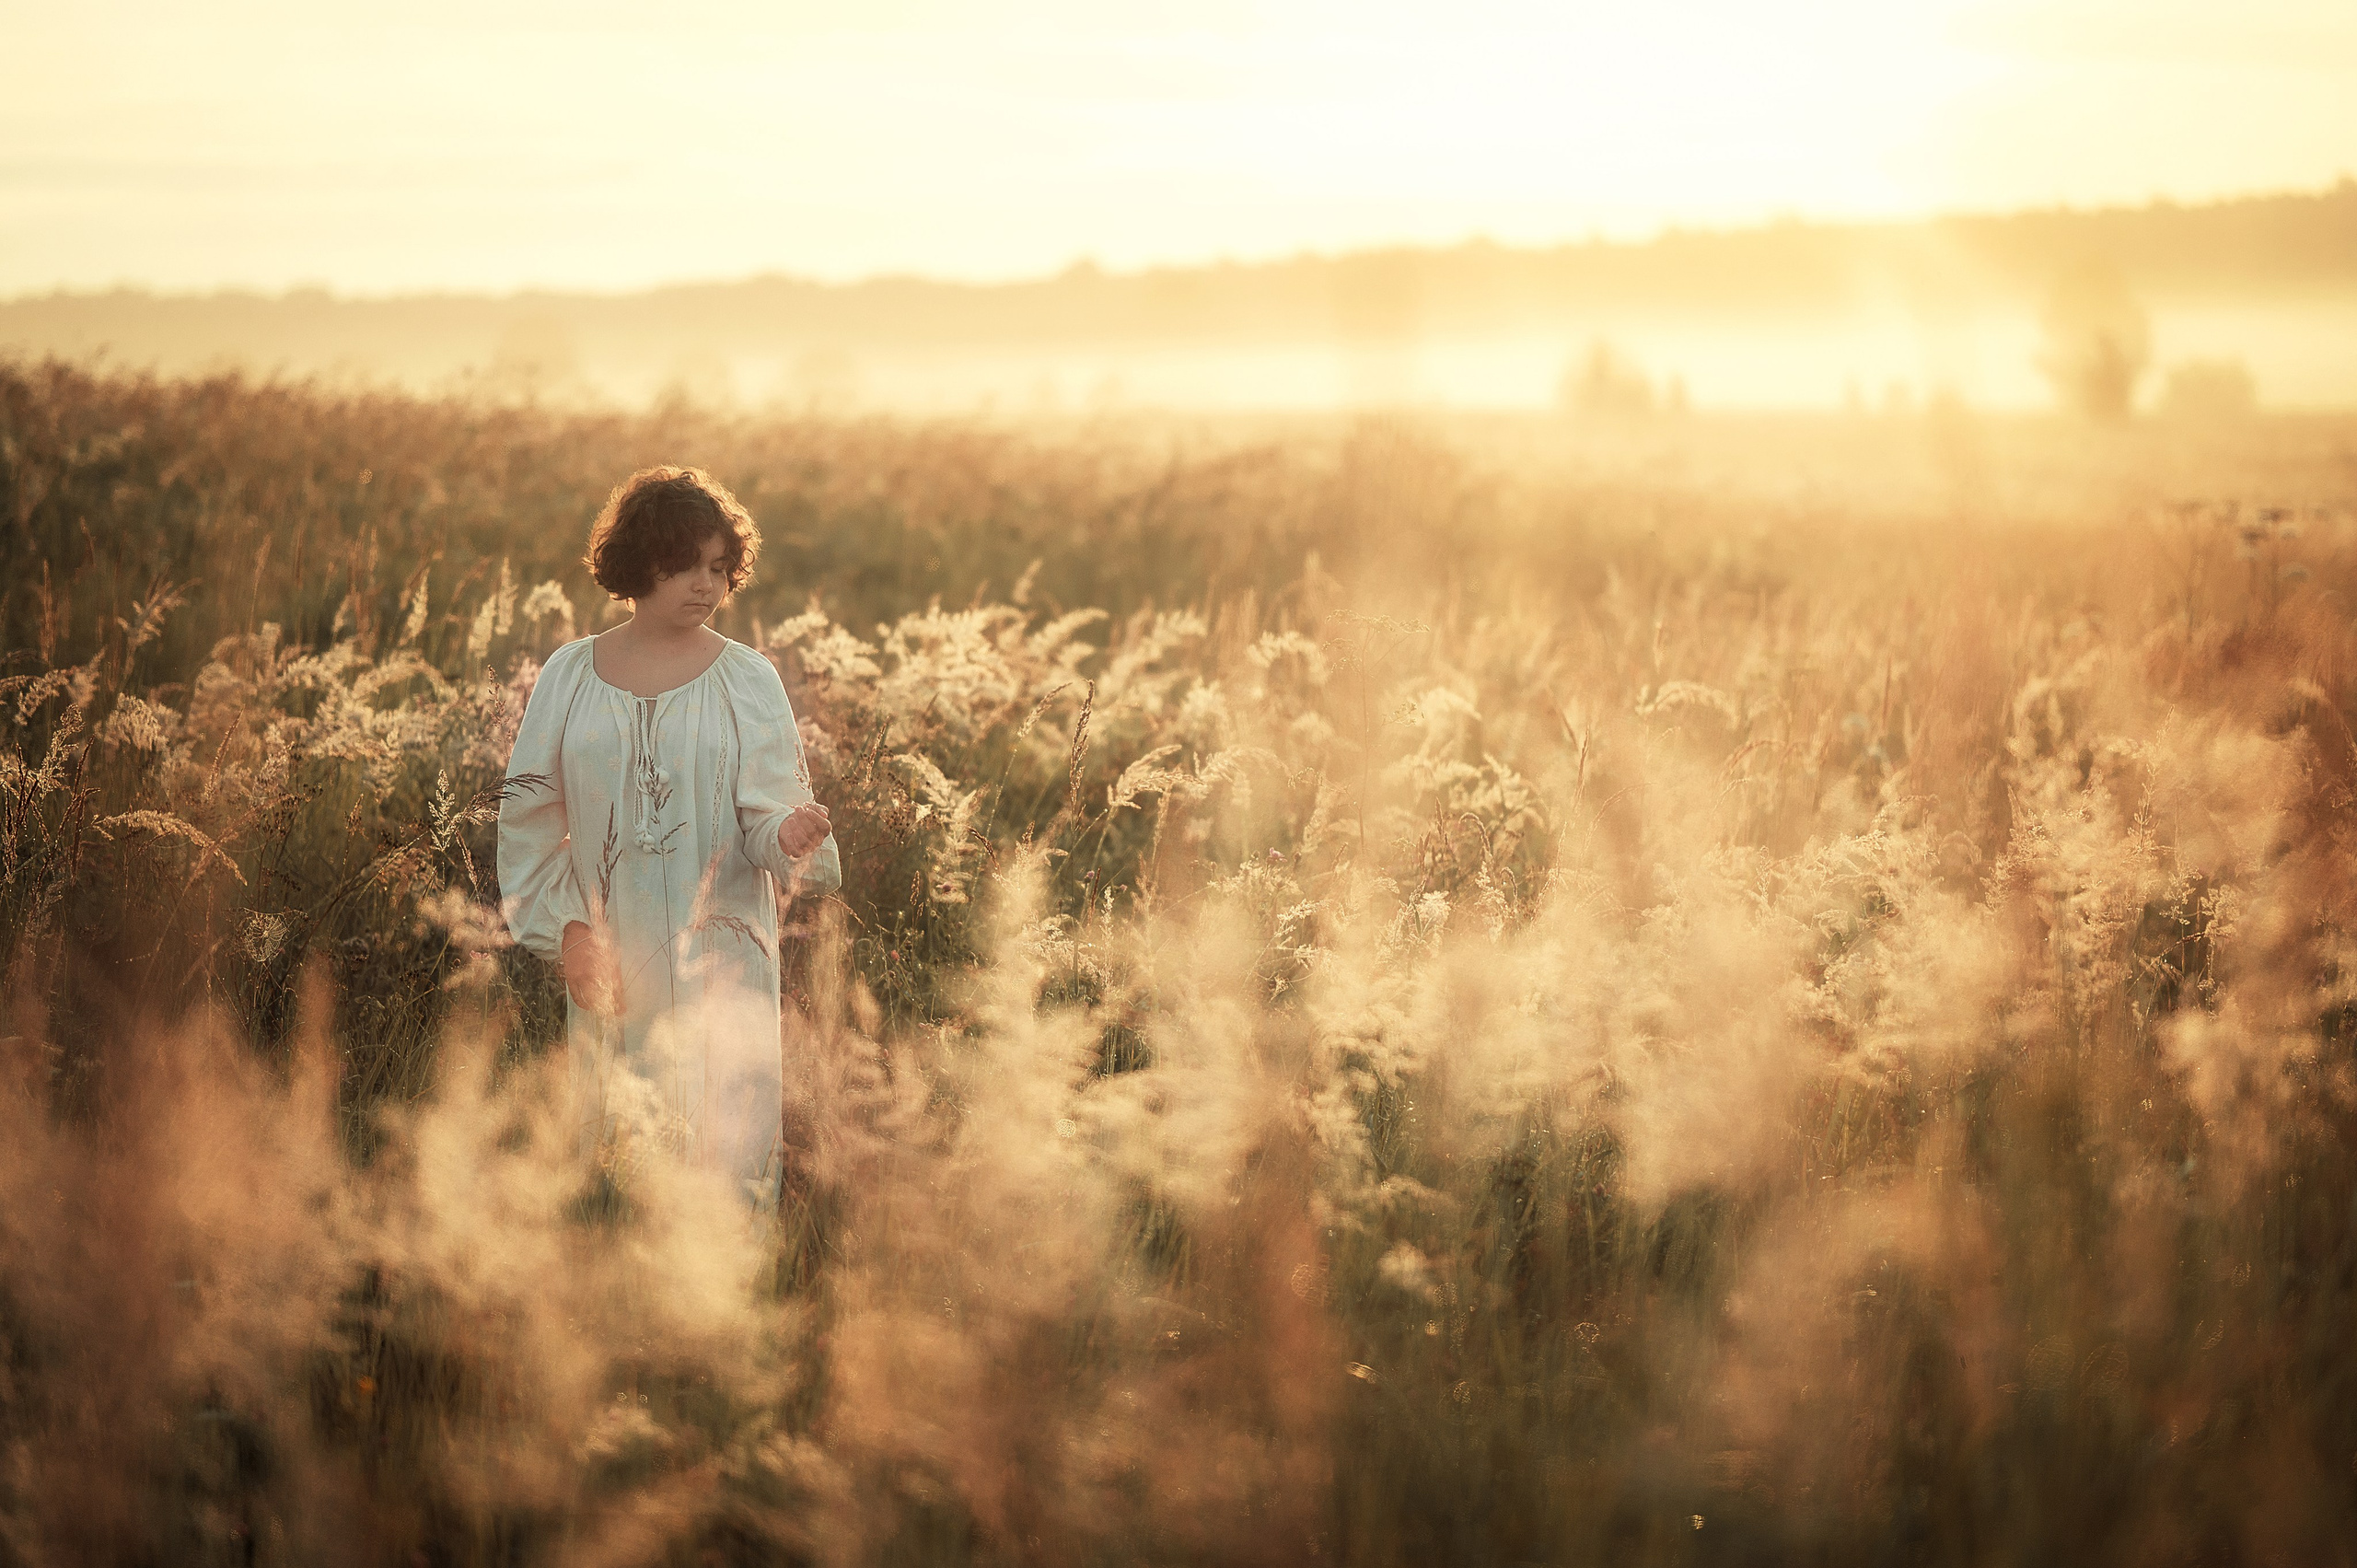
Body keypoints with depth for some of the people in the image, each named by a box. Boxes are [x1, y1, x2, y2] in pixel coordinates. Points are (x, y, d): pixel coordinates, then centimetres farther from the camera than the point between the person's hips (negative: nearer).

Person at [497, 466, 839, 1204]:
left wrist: (788, 833, -27)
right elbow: (531, 816, 8)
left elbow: (769, 812, -3)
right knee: (612, 1151, 4)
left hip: (721, 959, -1)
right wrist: (566, 927, -3)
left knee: (725, 1156, -4)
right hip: (608, 961, 1)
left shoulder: (747, 681, 3)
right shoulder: (569, 677, 6)